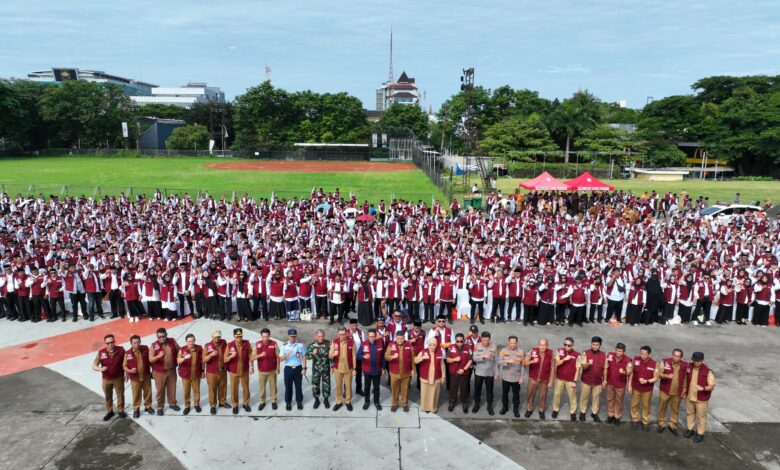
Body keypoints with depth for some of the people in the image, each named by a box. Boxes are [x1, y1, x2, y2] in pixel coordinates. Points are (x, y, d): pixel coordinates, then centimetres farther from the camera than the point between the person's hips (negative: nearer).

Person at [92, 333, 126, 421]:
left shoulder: (121, 350, -16)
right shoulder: (101, 352, -16)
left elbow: (125, 362, -3)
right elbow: (94, 366, -10)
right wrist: (100, 369, -31)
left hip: (119, 378, -1)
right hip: (106, 379, 1)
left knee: (120, 395, 14)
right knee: (108, 396, 18)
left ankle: (120, 410, 35)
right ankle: (109, 411, 38)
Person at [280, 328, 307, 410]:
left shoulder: (300, 345, -4)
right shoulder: (284, 345, -5)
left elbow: (303, 357, 2)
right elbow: (281, 358, -8)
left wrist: (304, 368, -2)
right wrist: (286, 355, -29)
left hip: (298, 368, 0)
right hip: (288, 368, 0)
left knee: (298, 386, 9)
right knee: (288, 386, 8)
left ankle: (299, 402, 25)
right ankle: (288, 402, 24)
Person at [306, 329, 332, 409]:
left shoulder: (328, 344, -9)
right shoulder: (312, 344, -8)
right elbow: (307, 356, -9)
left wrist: (332, 366, -3)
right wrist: (312, 354, -29)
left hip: (326, 368, 0)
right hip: (316, 369, 0)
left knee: (326, 384, 9)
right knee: (315, 384, 8)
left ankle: (326, 399, 28)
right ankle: (316, 400, 28)